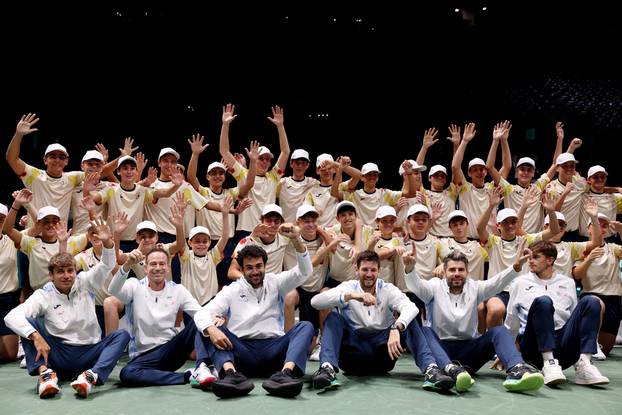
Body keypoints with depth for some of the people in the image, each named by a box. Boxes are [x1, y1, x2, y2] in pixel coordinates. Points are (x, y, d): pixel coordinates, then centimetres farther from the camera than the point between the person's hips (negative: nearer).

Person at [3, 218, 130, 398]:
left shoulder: (85, 283, 4)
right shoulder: (44, 295, -1)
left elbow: (107, 265, -9)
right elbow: (11, 316, -14)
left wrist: (107, 242, -31)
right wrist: (36, 336, -31)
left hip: (90, 353, 1)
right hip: (59, 355, -1)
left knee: (122, 334, -23)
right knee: (28, 323, -16)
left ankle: (91, 376, -45)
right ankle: (45, 373, -36)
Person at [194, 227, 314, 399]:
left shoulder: (275, 283, 14)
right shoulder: (231, 290, 12)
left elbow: (304, 271, 0)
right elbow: (202, 313, 0)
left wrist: (296, 239, -16)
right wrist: (211, 329, -25)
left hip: (274, 350, 1)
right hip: (242, 351, 0)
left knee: (305, 326, -21)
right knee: (210, 328, -20)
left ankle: (286, 372, -48)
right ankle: (232, 373, -46)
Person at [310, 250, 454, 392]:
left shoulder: (388, 289, 2)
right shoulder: (348, 287, 0)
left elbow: (411, 308, -20)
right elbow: (315, 301, -19)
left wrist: (396, 328, -41)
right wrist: (350, 295, -33)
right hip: (353, 352, -1)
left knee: (409, 321, -17)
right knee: (334, 317, -22)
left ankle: (431, 369, -35)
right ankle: (328, 368, -41)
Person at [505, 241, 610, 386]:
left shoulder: (567, 283, 23)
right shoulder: (520, 283, 18)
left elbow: (576, 316, 24)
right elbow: (511, 322, 21)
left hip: (564, 346, 3)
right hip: (535, 347, -3)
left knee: (591, 301, -17)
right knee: (543, 301, -29)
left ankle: (583, 365, -29)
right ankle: (549, 364, -38)